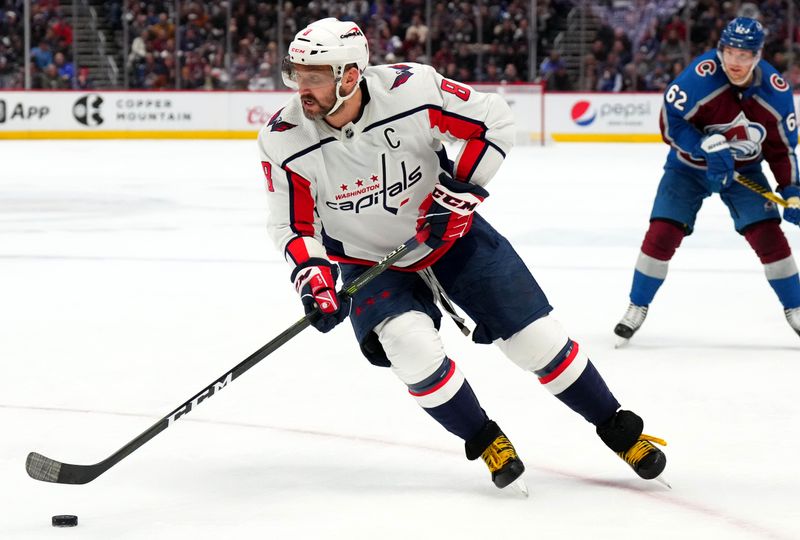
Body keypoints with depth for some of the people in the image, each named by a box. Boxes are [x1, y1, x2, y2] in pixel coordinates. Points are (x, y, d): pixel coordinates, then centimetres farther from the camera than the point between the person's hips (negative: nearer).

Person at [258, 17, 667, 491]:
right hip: (371, 262, 1)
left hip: (452, 233, -1)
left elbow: (495, 120, -13)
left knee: (536, 336, -2)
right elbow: (292, 225, -8)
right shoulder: (284, 141, -20)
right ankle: (485, 441, -1)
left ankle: (618, 428, 19)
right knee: (412, 347, -25)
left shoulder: (412, 89, -27)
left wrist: (459, 192, -20)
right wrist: (312, 276, -24)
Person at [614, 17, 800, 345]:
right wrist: (709, 146, -33)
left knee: (768, 235, -10)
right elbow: (670, 122, -22)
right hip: (688, 166, -2)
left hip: (743, 170, 2)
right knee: (662, 234, -11)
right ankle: (637, 308, 8)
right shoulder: (700, 76, -29)